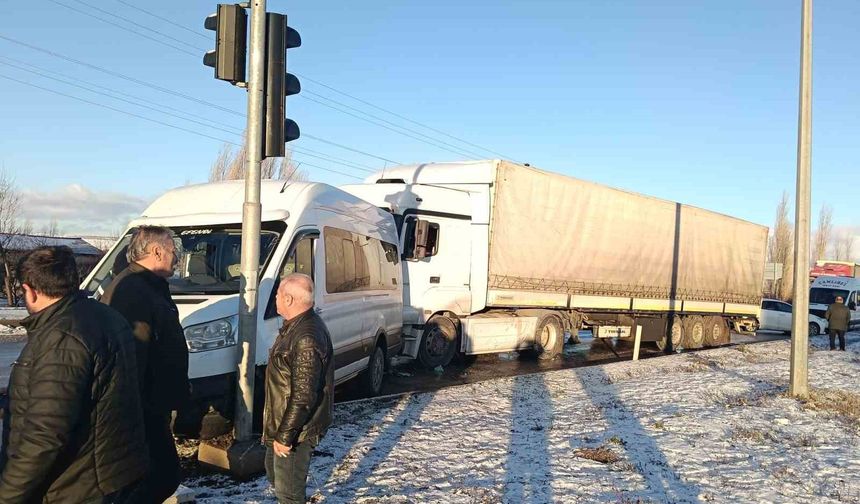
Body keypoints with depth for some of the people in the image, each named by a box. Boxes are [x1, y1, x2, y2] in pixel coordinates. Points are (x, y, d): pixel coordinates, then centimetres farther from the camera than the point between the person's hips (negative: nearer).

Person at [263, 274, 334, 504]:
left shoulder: (307, 338, -29)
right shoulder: (298, 324, 5)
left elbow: (304, 396, -29)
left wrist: (284, 435, -23)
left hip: (296, 430, -10)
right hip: (284, 423, 11)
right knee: (275, 474, 27)